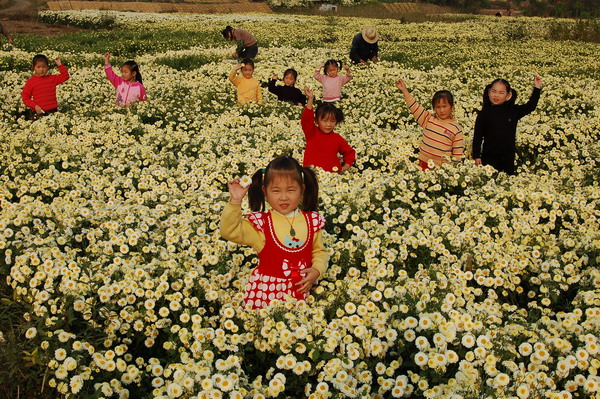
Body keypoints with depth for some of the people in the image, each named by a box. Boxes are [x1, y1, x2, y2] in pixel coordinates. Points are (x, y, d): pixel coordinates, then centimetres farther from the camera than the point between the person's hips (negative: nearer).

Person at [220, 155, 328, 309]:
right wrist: (235, 201, -25)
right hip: (267, 289, -2)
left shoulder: (312, 221, -2)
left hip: (301, 289, 2)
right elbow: (230, 231, -17)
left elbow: (319, 251, 8)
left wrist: (317, 270, -11)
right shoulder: (261, 222, -9)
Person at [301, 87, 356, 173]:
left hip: (333, 174, 1)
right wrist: (311, 99, -18)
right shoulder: (312, 133, 7)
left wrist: (346, 167, 8)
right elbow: (306, 118, -10)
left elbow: (349, 152, 25)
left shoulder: (338, 138, 13)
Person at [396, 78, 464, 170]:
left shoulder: (456, 129, -1)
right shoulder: (429, 119, 5)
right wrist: (404, 90, -3)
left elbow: (458, 152, 1)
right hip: (424, 163, 3)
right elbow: (415, 107, 2)